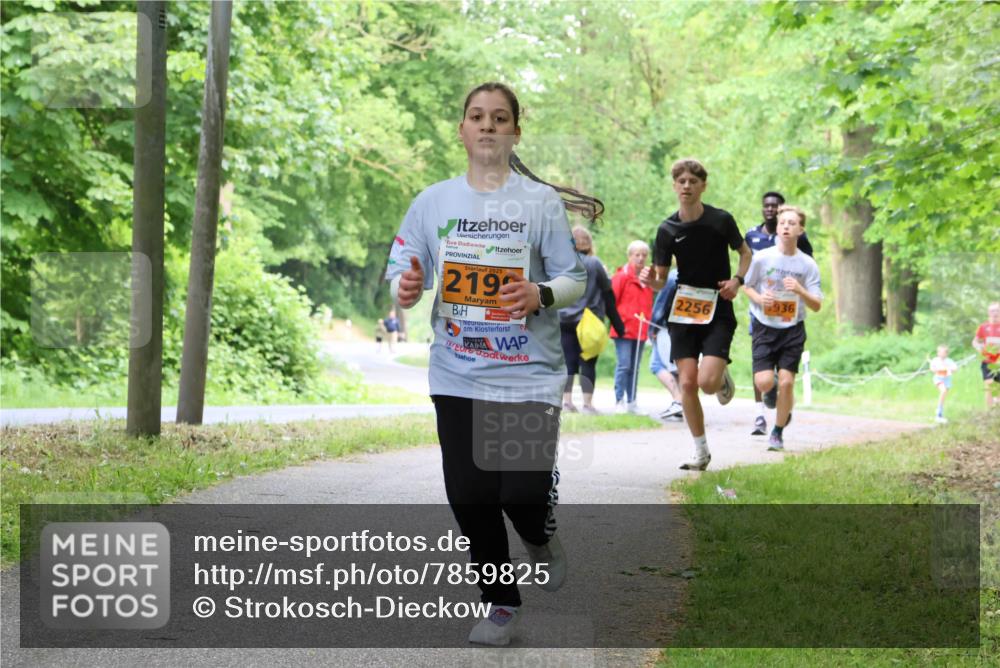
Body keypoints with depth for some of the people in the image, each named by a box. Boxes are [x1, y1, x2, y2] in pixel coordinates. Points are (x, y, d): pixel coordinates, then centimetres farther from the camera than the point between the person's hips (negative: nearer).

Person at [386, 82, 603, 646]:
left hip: (529, 375, -2)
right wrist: (407, 288, -18)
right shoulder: (433, 202, 5)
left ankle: (541, 540, 30)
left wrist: (541, 294, -20)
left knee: (524, 493, -8)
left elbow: (575, 280, 1)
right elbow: (402, 278, 5)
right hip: (457, 377, 3)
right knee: (470, 497, 3)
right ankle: (501, 604, 23)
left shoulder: (542, 202, -2)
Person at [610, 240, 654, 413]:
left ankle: (632, 402, 15)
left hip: (640, 331, 6)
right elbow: (611, 301, -7)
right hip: (624, 329, -6)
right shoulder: (622, 276, -5)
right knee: (624, 365, -9)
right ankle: (619, 401, -5)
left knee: (634, 367, 10)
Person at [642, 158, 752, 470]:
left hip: (718, 312, -2)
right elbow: (661, 280, 3)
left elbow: (745, 252, 11)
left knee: (707, 381, -18)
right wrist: (650, 279, -21)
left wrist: (737, 279, -7)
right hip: (683, 312, 2)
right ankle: (701, 452, 12)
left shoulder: (721, 220, -5)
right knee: (687, 382, -3)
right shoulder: (667, 229, -1)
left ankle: (723, 378, 20)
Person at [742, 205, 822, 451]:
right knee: (764, 382, -13)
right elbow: (746, 286, 8)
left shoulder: (808, 265, -5)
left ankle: (778, 432, 14)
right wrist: (759, 298, -13)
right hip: (765, 327, 0)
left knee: (786, 383, -7)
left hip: (793, 329, 0)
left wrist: (800, 290, -23)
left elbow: (817, 305, -4)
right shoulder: (762, 258, -7)